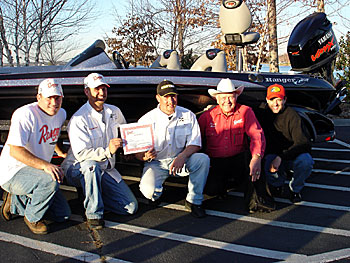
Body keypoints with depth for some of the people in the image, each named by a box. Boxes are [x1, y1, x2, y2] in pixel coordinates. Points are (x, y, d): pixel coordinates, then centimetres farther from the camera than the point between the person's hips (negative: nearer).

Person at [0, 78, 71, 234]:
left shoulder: (61, 114, 4)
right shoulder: (25, 114, -21)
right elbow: (15, 151, -29)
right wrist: (45, 165, -38)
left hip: (35, 171, 8)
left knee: (63, 215, 4)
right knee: (51, 181, -36)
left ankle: (15, 202, 17)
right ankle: (32, 218, -8)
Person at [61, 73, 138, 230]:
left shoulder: (115, 112, 4)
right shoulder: (79, 119, -17)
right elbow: (81, 154, -27)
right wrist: (107, 152, -41)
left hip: (106, 170, 5)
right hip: (77, 169, -5)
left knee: (131, 207, -6)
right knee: (91, 165, -42)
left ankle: (91, 194, 13)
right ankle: (93, 214, -25)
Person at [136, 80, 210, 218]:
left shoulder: (188, 116, -1)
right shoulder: (146, 120, -6)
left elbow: (195, 144, -4)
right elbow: (138, 153, -5)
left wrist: (182, 156, -25)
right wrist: (146, 156, -31)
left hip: (181, 160, 2)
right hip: (156, 163, -2)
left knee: (203, 159, -27)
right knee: (149, 191, -30)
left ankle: (193, 200, -9)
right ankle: (156, 194, 12)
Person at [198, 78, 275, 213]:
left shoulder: (245, 112, -1)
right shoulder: (207, 116, 1)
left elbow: (256, 134, -14)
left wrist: (257, 157, -34)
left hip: (239, 160, 0)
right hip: (215, 163, 0)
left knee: (250, 155, -34)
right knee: (210, 189, -26)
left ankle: (255, 198, -25)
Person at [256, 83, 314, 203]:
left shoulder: (291, 115, -16)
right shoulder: (262, 112, -2)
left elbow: (303, 143, -23)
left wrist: (281, 157, -33)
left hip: (294, 155, -2)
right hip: (273, 155, 2)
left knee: (305, 161, -35)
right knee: (266, 163, -32)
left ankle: (295, 189, -4)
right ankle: (277, 185, 3)